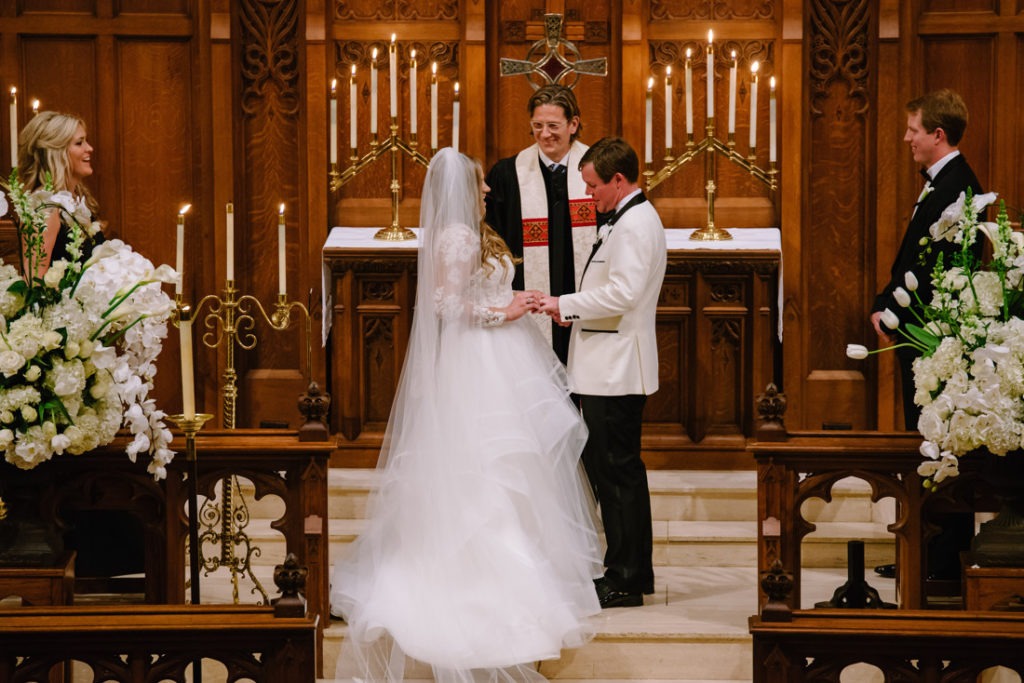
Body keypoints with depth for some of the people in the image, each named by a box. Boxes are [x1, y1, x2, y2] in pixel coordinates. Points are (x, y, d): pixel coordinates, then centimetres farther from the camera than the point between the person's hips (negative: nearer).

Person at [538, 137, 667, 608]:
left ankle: (625, 580, -2)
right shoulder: (627, 220, 18)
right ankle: (633, 571, 20)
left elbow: (623, 293, -24)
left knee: (617, 470, -6)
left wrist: (567, 304, -14)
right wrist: (576, 310, 9)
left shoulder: (634, 224, -15)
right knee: (609, 468, 14)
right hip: (608, 369, 11)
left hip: (615, 371, -11)